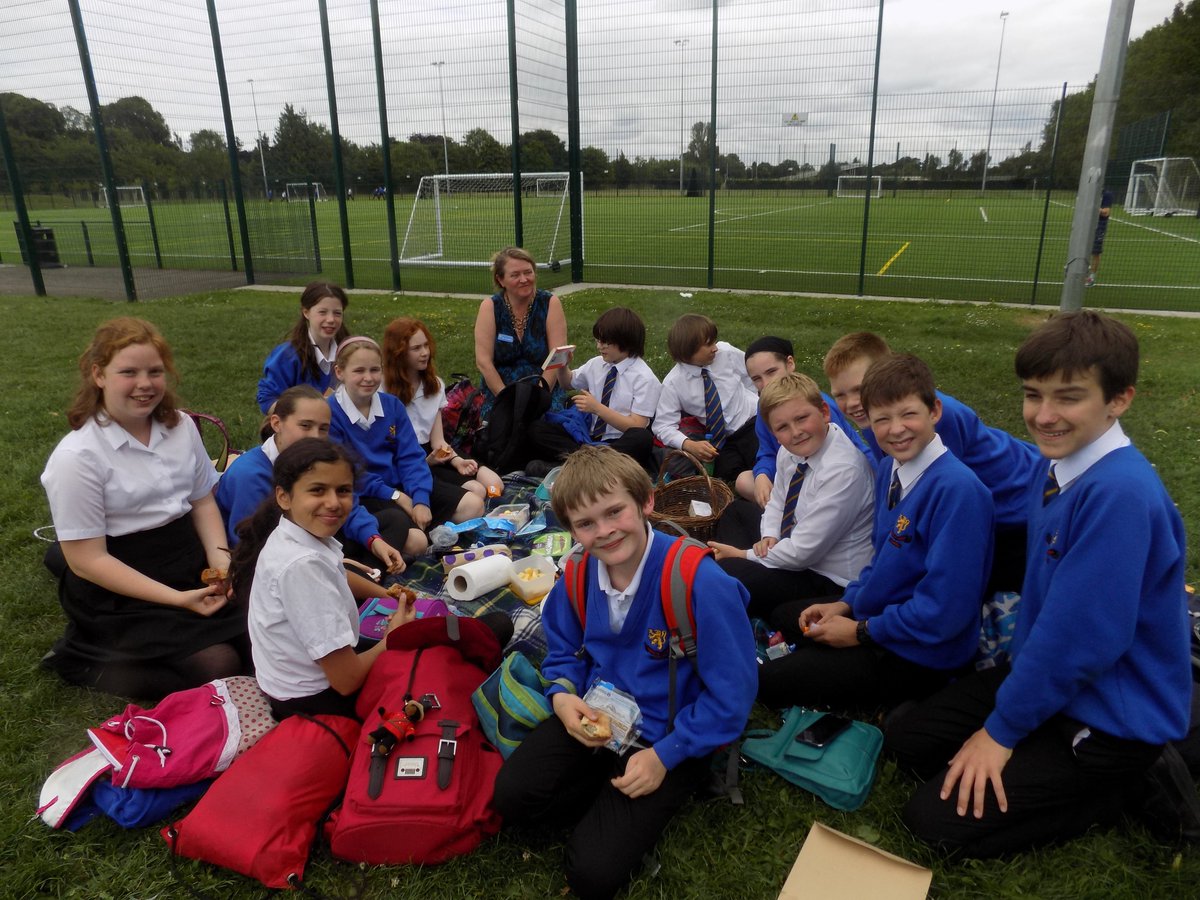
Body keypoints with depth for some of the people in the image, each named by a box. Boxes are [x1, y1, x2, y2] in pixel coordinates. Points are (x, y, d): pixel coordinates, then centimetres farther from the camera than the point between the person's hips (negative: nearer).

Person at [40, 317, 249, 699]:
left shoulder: (180, 427, -1)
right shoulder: (77, 457, -17)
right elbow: (87, 559, -15)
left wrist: (219, 557, -9)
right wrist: (176, 599, -22)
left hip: (192, 567, 6)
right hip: (118, 589, -6)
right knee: (219, 666, -19)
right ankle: (88, 661, 4)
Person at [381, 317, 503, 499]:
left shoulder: (434, 384, 11)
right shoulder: (385, 391, -10)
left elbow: (438, 440, 5)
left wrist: (457, 460, -15)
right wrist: (425, 462, -21)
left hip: (431, 452, 7)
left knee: (494, 485, -15)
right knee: (476, 491, -23)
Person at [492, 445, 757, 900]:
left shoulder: (702, 583, -26)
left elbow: (731, 694, -18)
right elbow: (563, 648, 11)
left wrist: (664, 756, -19)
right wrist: (562, 696, -11)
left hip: (668, 733, -5)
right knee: (512, 795, -14)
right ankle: (613, 805, 4)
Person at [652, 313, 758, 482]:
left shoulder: (727, 352, -10)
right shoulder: (673, 383, -14)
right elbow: (663, 425, -16)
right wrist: (689, 445, -32)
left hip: (753, 423, 0)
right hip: (723, 440, 1)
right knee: (724, 475, -20)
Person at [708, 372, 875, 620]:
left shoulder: (843, 469, -27)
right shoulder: (789, 452, -4)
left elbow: (803, 551, -24)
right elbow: (777, 502, 16)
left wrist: (746, 555, -11)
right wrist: (769, 537, -5)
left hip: (831, 582, -9)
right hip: (794, 557, 9)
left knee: (722, 576, -22)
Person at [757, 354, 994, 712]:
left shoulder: (958, 489, -27)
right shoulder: (889, 471, 0)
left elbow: (945, 609, -27)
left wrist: (861, 631, -17)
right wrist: (845, 603, 2)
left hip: (921, 654, -9)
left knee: (766, 682, -10)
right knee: (783, 615, 24)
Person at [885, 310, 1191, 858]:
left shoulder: (1120, 493, -31)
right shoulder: (1058, 467, -3)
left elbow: (1080, 638, -28)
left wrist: (1002, 729, -16)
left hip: (1112, 720, -8)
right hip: (1045, 674, 9)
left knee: (939, 820, -8)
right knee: (906, 739, 10)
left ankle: (1129, 785, 6)